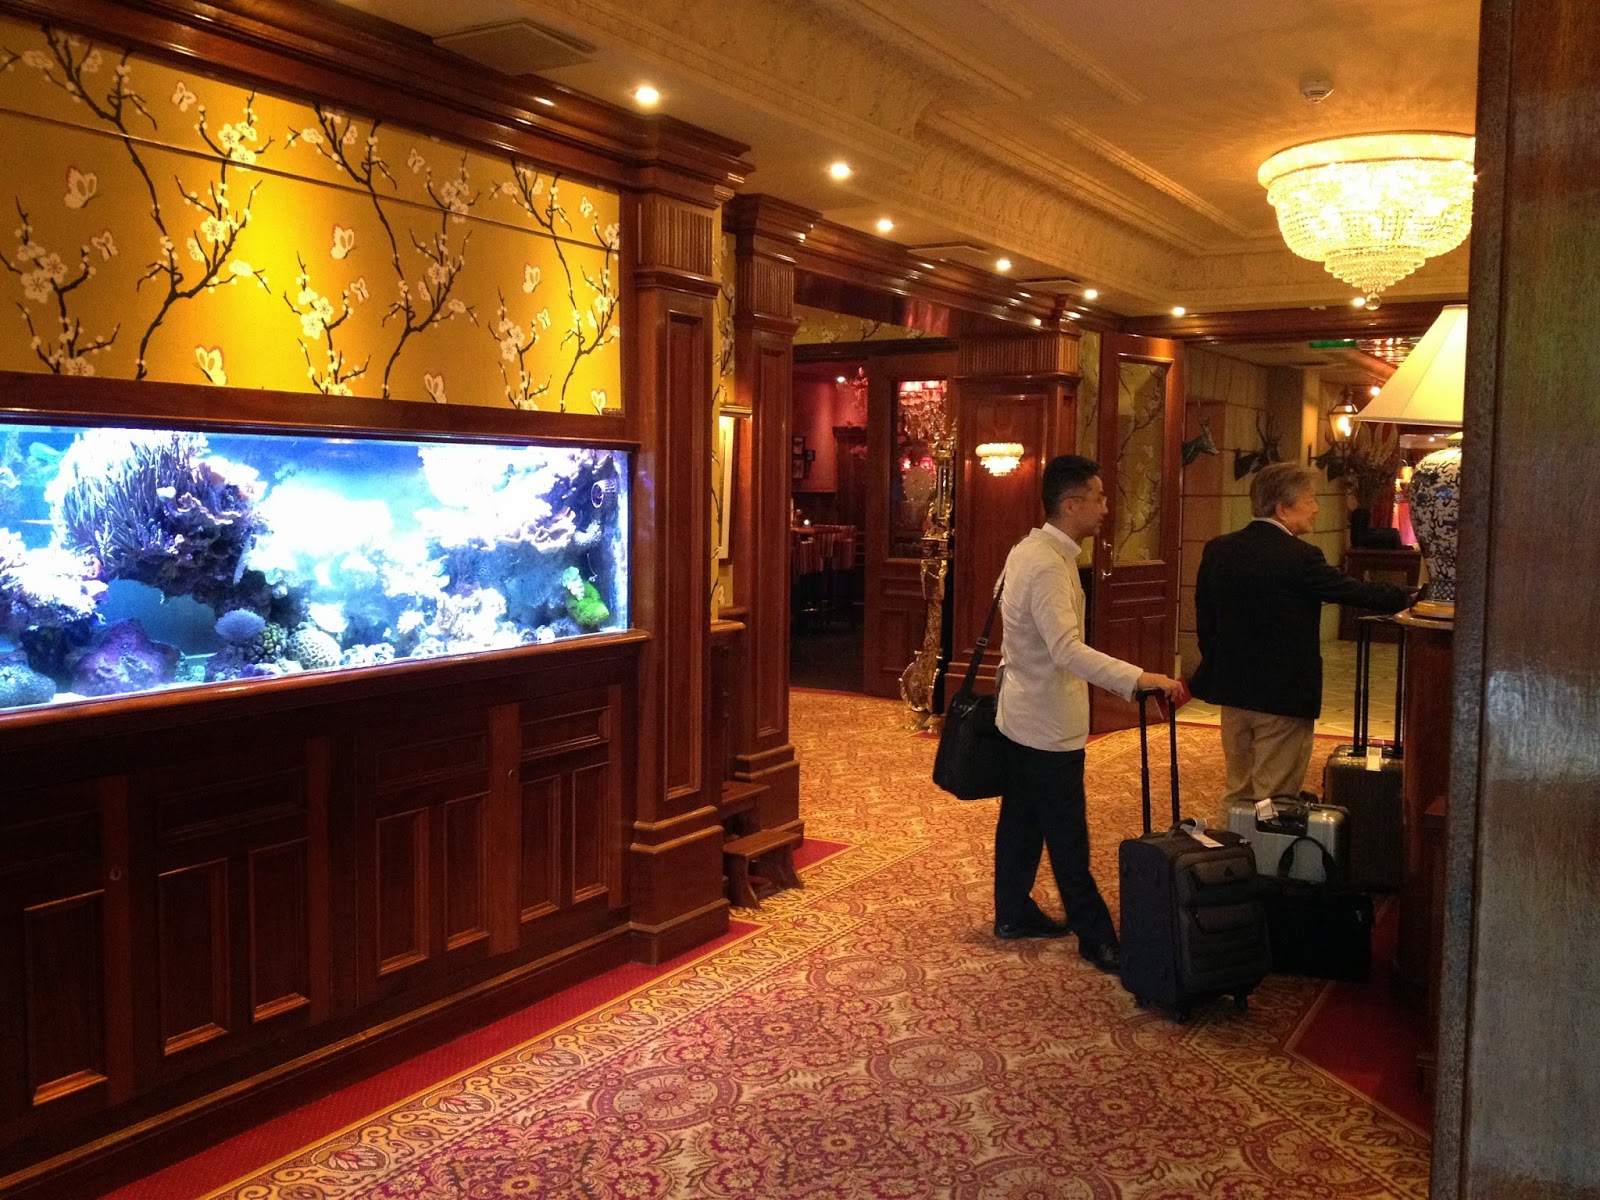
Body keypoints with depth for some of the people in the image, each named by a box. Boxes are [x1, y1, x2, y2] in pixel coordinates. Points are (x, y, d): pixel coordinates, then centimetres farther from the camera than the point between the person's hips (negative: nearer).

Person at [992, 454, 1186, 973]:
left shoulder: (1027, 549, 7)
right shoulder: (1049, 565, -25)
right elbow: (1068, 650, -37)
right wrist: (1140, 678, -44)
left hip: (1022, 712, 10)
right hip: (1049, 722, -10)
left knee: (1020, 818, 18)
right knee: (1067, 835, 0)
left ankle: (1013, 914, 30)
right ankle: (1095, 937, 10)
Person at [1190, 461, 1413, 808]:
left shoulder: (1218, 549, 2)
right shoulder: (1299, 557, -17)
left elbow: (1205, 620, 7)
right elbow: (1356, 592, -9)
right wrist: (1410, 597, 7)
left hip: (1231, 688, 6)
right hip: (1284, 694, -6)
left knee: (1237, 792, 18)